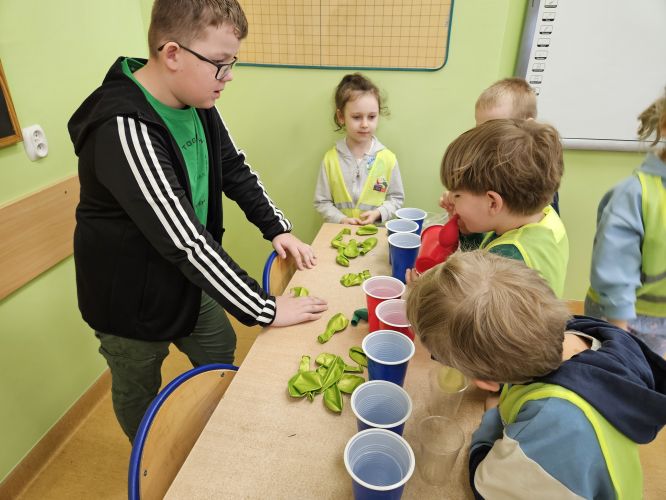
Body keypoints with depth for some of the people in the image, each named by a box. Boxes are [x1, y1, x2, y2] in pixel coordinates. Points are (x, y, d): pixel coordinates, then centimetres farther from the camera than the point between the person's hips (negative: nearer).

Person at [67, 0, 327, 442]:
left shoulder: (197, 102, -7)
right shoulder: (123, 128, -34)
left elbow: (235, 170, 5)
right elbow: (184, 240, -37)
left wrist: (278, 227, -6)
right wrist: (265, 309, -30)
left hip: (186, 278, 8)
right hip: (132, 302, -7)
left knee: (222, 355, 23)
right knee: (139, 395, 18)